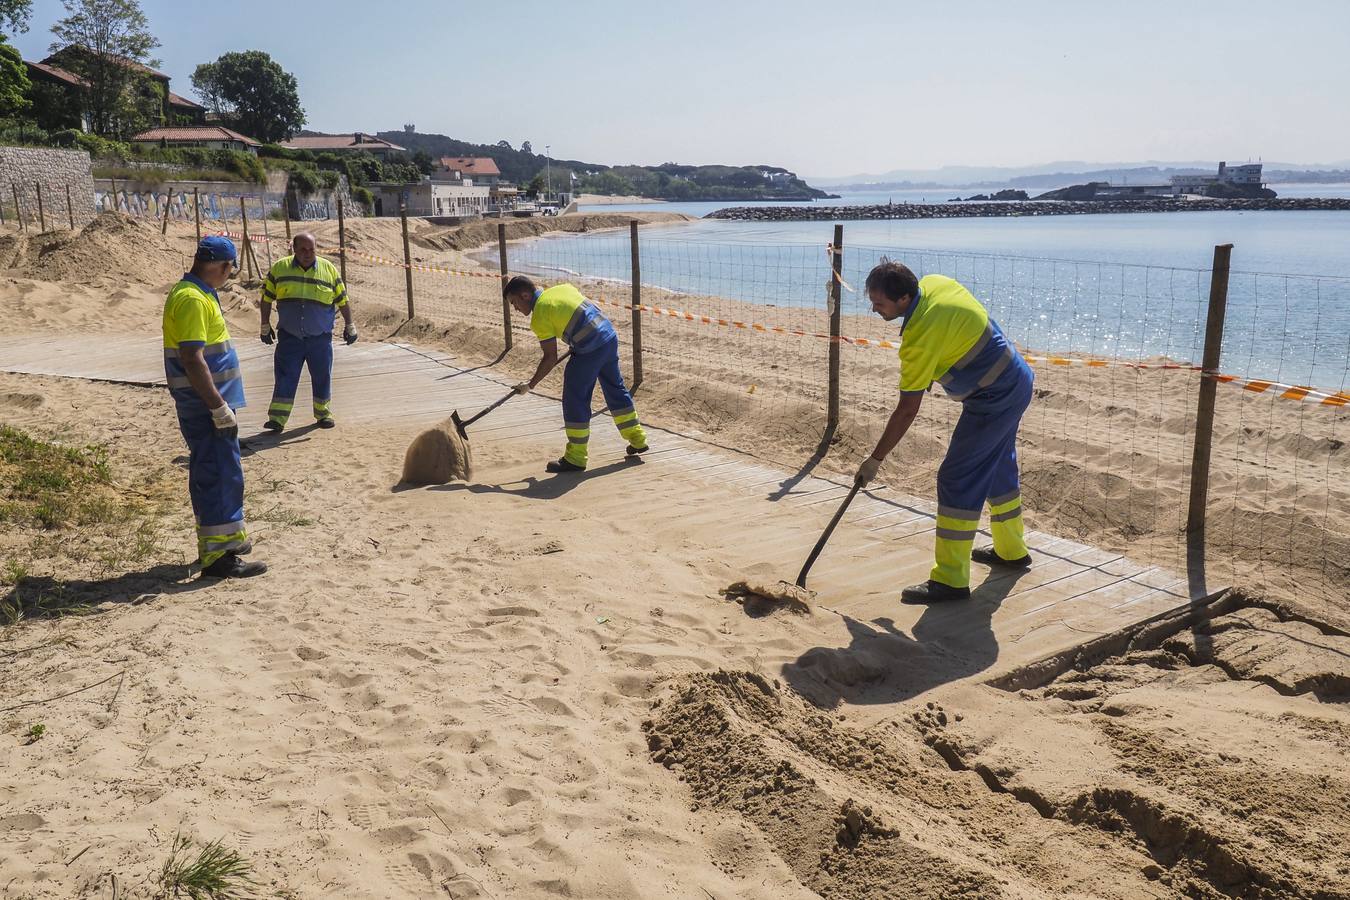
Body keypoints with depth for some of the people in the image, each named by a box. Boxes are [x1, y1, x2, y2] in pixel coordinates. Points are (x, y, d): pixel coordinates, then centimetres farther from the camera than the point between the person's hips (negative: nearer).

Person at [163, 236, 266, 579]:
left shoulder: (196, 294, 16)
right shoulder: (192, 299, -17)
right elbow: (192, 360, -24)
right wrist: (219, 407, -24)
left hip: (205, 405, 11)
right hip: (205, 406, -11)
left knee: (211, 474, 18)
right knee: (221, 476, -9)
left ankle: (217, 540, 31)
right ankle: (219, 556, -6)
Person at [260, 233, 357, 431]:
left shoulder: (329, 269, -1)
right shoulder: (279, 268, -1)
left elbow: (343, 301, 7)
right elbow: (267, 298, 8)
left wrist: (349, 326, 9)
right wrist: (265, 325, 9)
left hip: (320, 338, 0)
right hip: (289, 337, 0)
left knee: (322, 376, 8)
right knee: (285, 376, -2)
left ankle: (323, 412, 24)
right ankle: (277, 418, -1)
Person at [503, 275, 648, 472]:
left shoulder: (539, 316, -8)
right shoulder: (561, 288, 14)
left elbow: (551, 358, -8)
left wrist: (530, 385, 1)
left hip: (591, 350, -9)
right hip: (610, 337, 9)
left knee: (575, 399, 0)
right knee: (615, 388, 22)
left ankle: (575, 458, 5)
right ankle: (637, 440, 33)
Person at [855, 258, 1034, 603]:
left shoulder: (921, 335, -29)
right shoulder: (934, 283, -4)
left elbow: (907, 410, -26)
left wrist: (875, 460, -19)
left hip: (993, 399, -10)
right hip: (1016, 381, 10)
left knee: (957, 481, -10)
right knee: (998, 468, 23)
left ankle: (950, 579, -7)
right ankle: (1011, 550, 40)